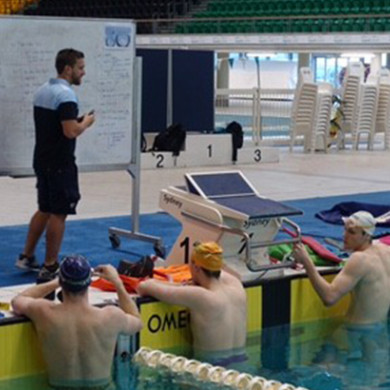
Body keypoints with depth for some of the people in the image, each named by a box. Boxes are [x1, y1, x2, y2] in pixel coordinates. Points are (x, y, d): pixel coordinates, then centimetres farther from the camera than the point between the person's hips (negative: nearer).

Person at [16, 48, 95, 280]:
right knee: (59, 214, -2)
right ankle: (50, 267, 2)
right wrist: (86, 122, -7)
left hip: (43, 160, 9)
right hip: (60, 164, -9)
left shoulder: (43, 91, 12)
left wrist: (77, 121, 13)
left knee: (45, 210, 19)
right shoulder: (65, 94, -18)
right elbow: (71, 131, -26)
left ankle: (27, 257, 24)